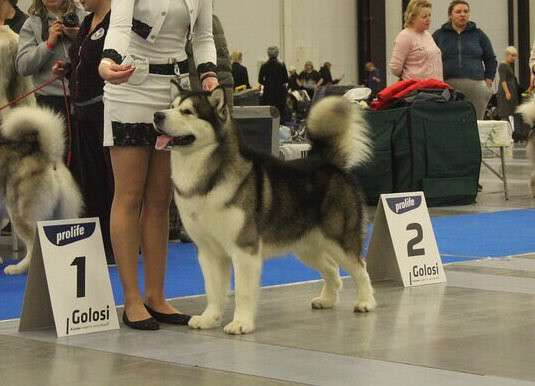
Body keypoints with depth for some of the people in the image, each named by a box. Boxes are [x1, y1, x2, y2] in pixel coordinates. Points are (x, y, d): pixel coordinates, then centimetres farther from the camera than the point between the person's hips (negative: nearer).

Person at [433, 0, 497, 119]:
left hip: (475, 86, 1)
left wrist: (488, 80, 9)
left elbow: (491, 60, 19)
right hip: (447, 86, -1)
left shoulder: (478, 34, 14)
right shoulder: (439, 35, 10)